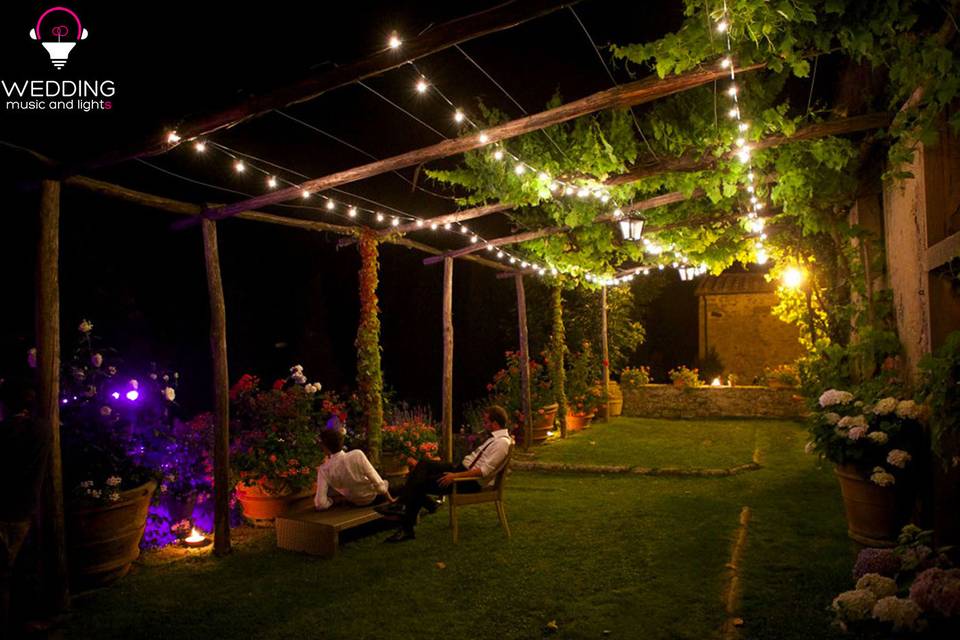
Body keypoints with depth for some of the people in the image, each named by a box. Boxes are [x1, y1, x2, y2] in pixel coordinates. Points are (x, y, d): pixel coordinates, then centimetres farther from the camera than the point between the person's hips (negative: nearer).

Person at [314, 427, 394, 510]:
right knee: (385, 483, 33)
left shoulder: (324, 470, -27)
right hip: (372, 498, -1)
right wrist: (389, 497, -7)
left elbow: (320, 504, -29)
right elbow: (378, 482, -25)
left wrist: (337, 499, -8)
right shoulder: (357, 454, -31)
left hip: (354, 503, 1)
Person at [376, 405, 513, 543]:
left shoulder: (502, 442, -18)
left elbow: (485, 470, -25)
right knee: (424, 464, -4)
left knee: (420, 483, -11)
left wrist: (455, 476, -24)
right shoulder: (494, 437, 12)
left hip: (474, 481, -9)